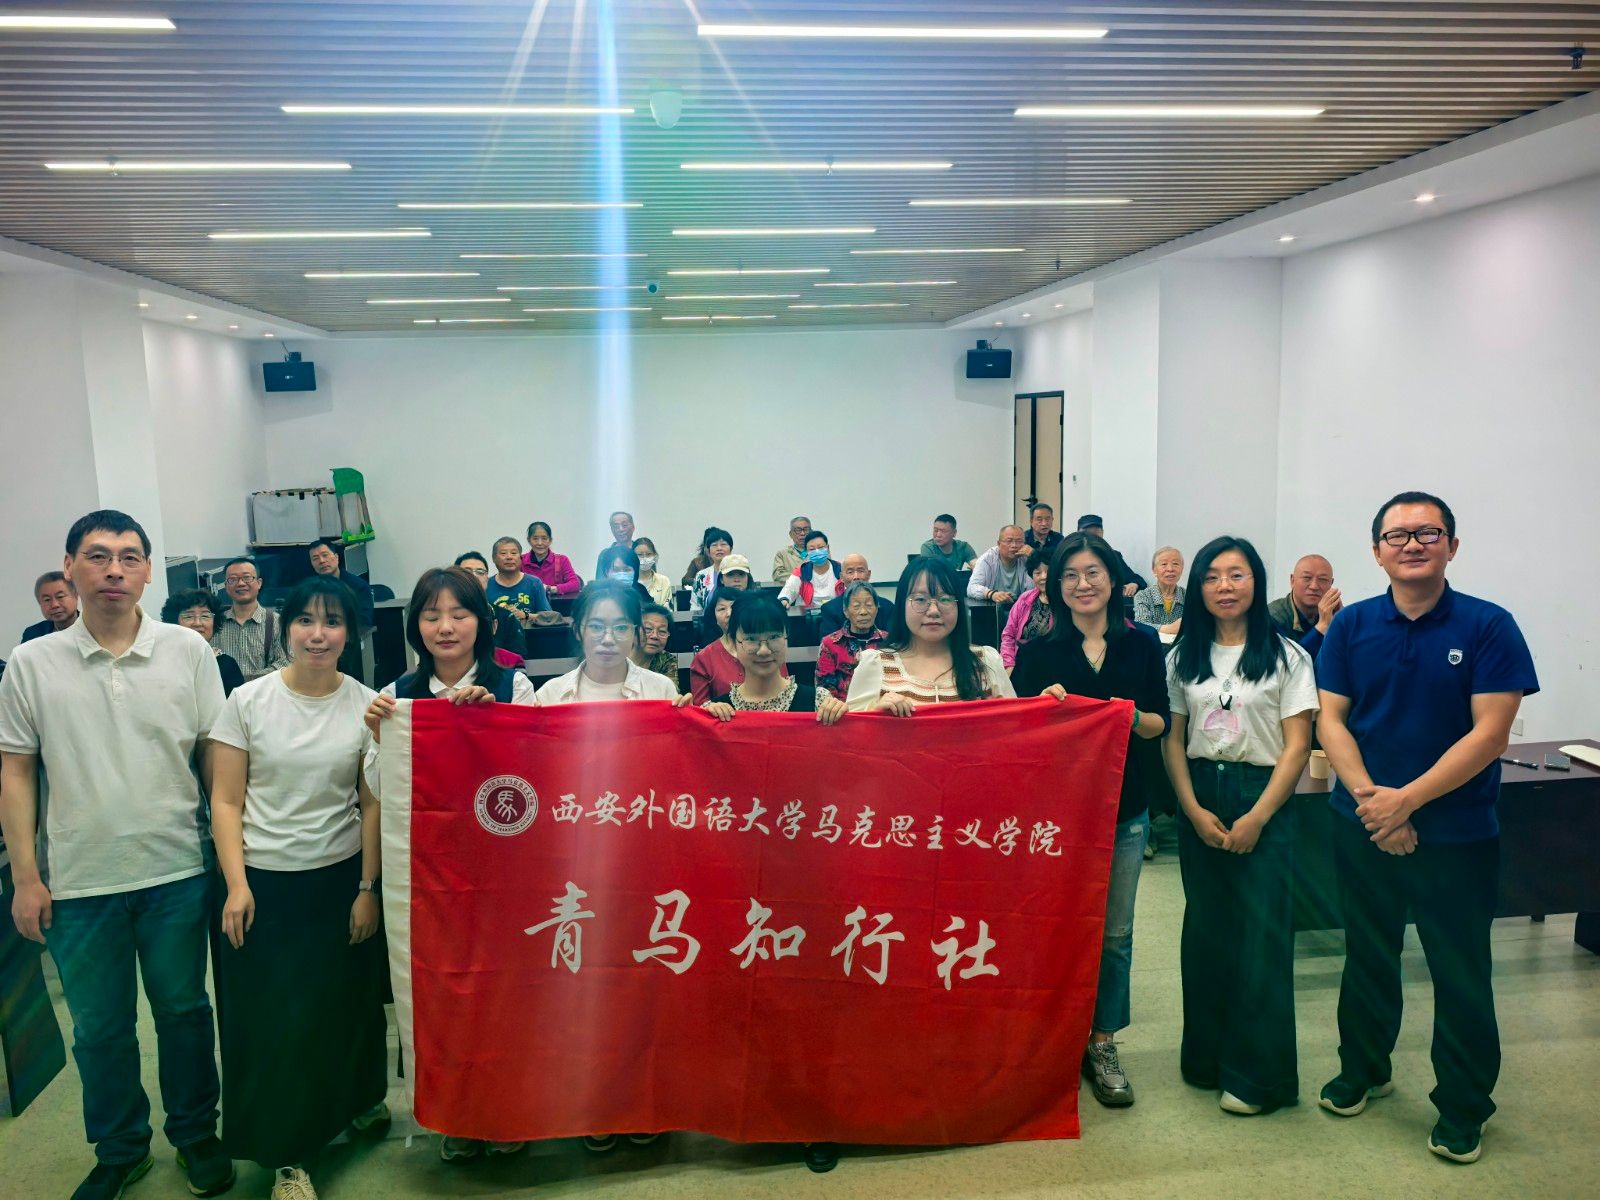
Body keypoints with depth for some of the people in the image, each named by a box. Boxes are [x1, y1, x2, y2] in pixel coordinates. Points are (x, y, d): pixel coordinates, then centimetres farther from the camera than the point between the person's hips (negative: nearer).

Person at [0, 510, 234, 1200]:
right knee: (99, 1027, 14)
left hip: (176, 872, 0)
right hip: (78, 882, 1)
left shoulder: (188, 651, -3)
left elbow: (215, 756, 1)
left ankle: (195, 1132, 33)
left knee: (183, 1011, 13)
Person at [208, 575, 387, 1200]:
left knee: (343, 1003, 10)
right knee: (272, 1017, 4)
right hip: (264, 883, -1)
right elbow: (226, 802, -3)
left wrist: (368, 888, -1)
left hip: (341, 879, 1)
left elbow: (372, 804, 1)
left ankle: (356, 1100, 38)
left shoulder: (366, 705, -3)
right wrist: (237, 885, -10)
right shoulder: (248, 701, -5)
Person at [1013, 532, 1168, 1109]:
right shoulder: (1038, 651, -1)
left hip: (1125, 807, 2)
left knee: (1114, 931, 9)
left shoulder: (1140, 646, 4)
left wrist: (1132, 716, -15)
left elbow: (1160, 724, 5)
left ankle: (1103, 1043, 23)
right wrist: (1044, 704, -19)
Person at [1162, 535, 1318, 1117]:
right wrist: (1194, 810, -7)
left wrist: (1257, 818, -12)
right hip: (1198, 801, 3)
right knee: (1205, 929, 9)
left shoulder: (1286, 656, -2)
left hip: (1263, 799, -3)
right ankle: (1207, 1055, 24)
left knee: (1261, 935, -2)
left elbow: (1296, 747, -5)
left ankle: (1255, 1074, 10)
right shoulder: (1183, 657, 7)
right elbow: (1174, 739, 5)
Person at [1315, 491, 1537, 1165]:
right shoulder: (1351, 626, -1)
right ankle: (1362, 1070, 38)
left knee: (1461, 976, 7)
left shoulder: (1489, 628, -9)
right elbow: (1331, 719, -2)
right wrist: (1369, 797, -16)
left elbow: (1489, 734, -14)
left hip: (1457, 835, -2)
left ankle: (1463, 1111, 26)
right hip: (1363, 826, 3)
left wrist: (1406, 800, -19)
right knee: (1367, 957, 17)